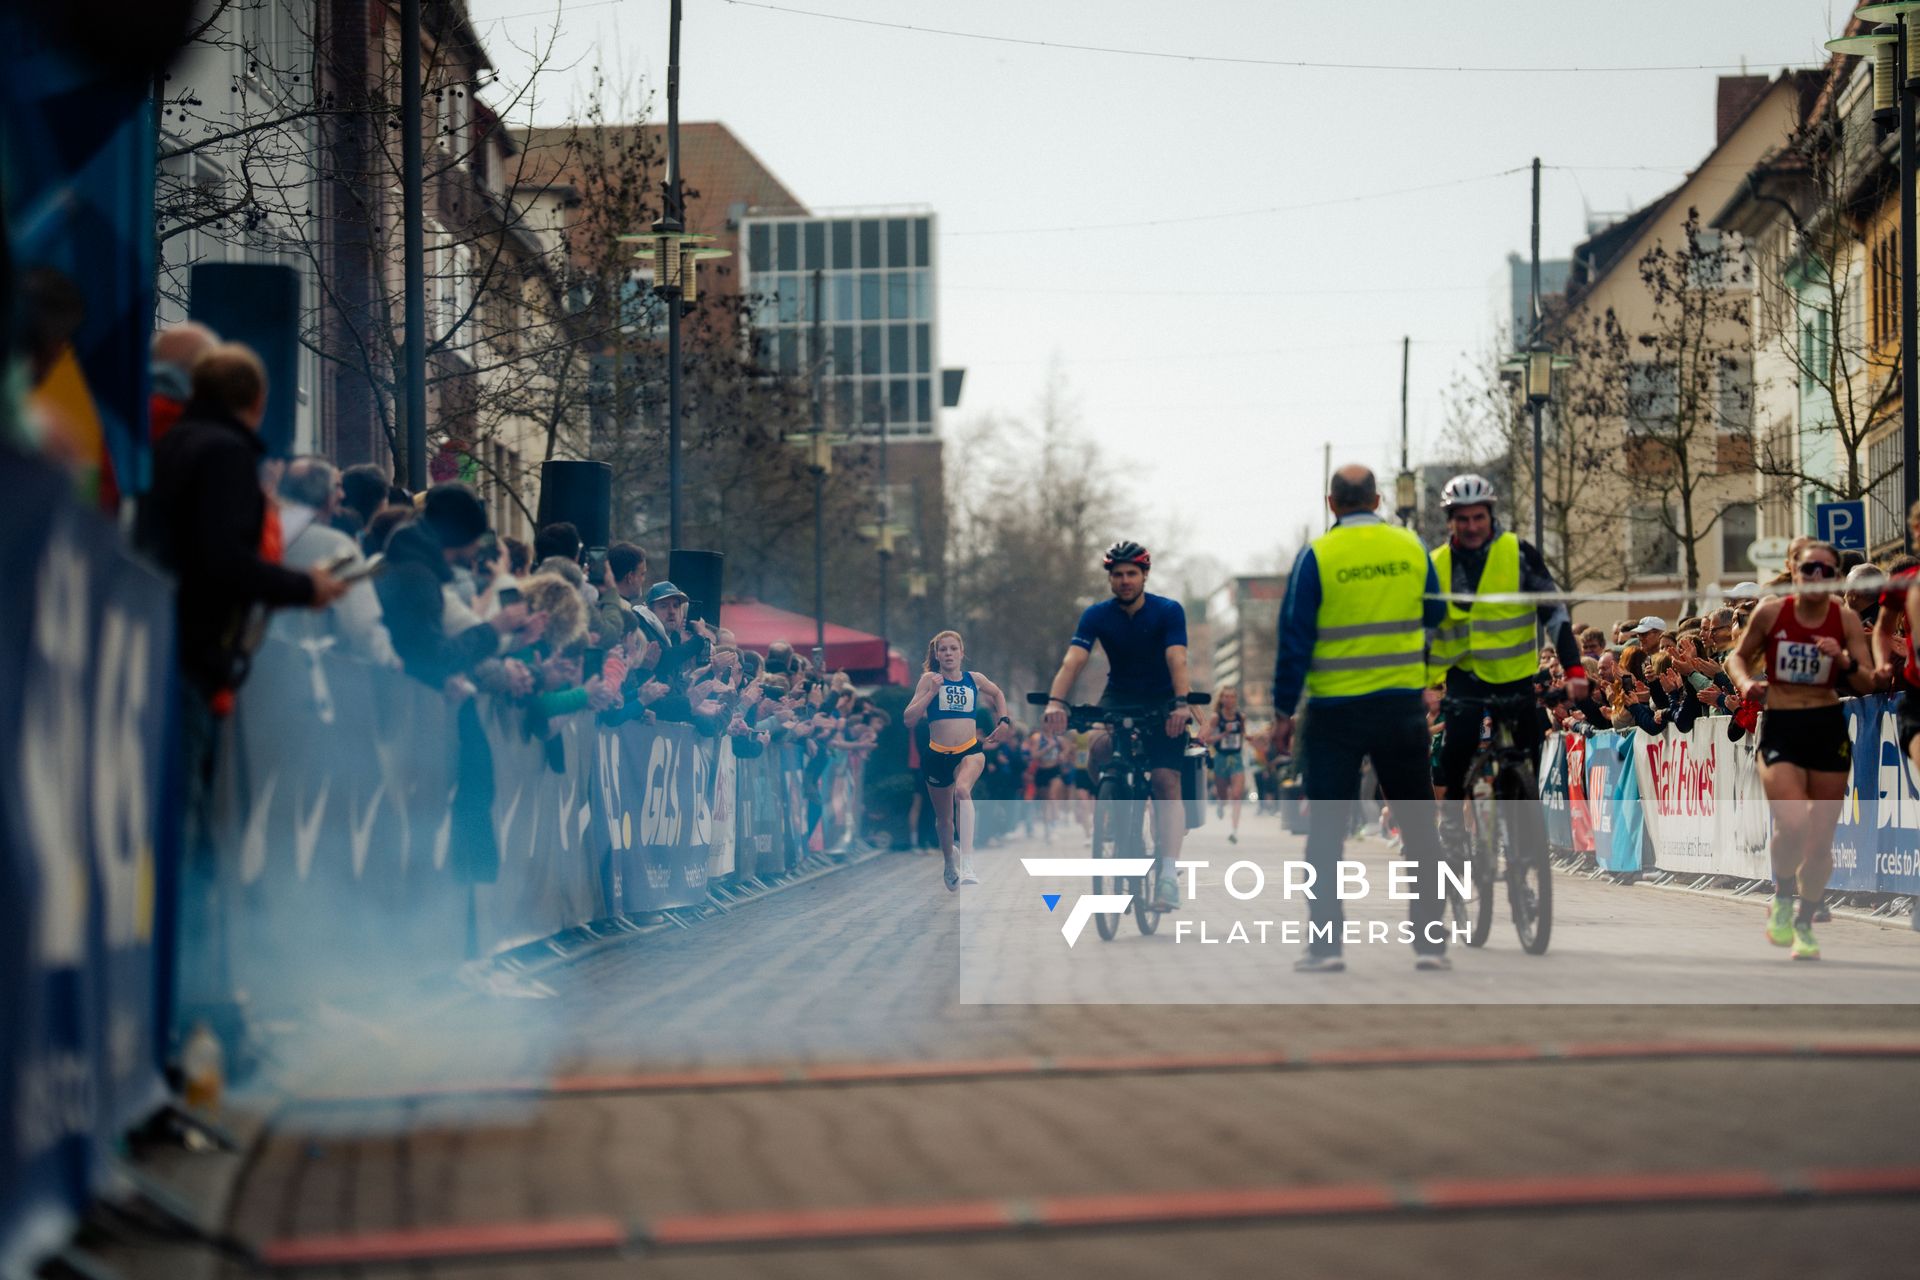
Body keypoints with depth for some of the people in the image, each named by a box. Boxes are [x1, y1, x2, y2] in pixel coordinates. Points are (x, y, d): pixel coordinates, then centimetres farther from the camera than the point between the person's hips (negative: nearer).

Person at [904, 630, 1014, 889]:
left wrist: (1004, 721, 15)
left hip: (970, 751, -1)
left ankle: (967, 864, -43)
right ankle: (949, 863, 46)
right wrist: (931, 692, -15)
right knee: (944, 817, 15)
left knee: (962, 790, -33)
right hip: (938, 754, 1)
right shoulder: (930, 679, 1)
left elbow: (998, 693, 30)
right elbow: (908, 719, -7)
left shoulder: (974, 679, 7)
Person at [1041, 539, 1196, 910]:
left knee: (1166, 781, -17)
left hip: (1162, 702, -2)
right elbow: (1073, 660, -23)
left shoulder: (1168, 611, -15)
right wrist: (1055, 701, -42)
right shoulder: (1097, 615, -10)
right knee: (1100, 748, -30)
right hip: (1119, 698, 2)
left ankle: (1167, 873, -23)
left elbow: (1177, 660, -29)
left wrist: (1181, 702, -47)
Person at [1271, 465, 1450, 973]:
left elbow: (1295, 637, -8)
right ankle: (1430, 940, 9)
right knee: (1418, 824, 11)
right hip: (1403, 704, 2)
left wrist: (1283, 710, 0)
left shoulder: (1317, 556, -9)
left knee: (1326, 829, 4)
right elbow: (1436, 616, 13)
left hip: (1335, 709, -2)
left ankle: (1325, 942, 0)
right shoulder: (1411, 547, 1)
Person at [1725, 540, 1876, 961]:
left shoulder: (1846, 618, -3)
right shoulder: (1771, 611, -6)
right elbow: (1738, 655, 9)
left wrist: (1844, 661, -21)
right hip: (1779, 726, -2)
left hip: (1829, 727, 2)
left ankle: (1804, 925, 25)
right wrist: (1746, 682, -12)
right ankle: (1782, 899, 7)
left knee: (1821, 836, 5)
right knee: (1793, 822, -22)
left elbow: (1869, 684, -2)